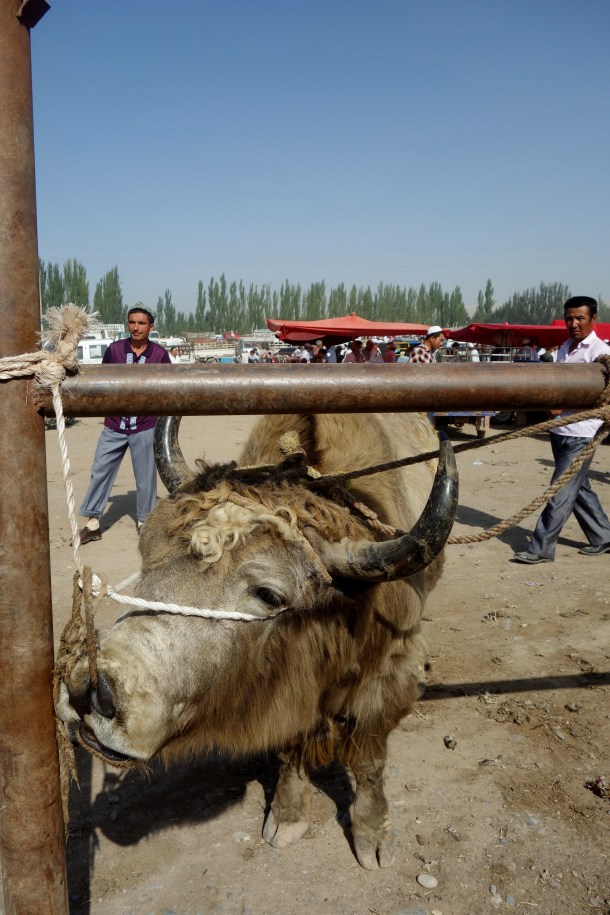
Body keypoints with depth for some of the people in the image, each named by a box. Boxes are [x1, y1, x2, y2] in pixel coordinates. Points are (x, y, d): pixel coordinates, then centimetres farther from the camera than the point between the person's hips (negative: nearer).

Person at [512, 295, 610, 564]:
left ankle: (541, 548, 1)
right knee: (579, 488, 16)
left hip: (580, 434, -8)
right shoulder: (565, 348, 13)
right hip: (560, 431, 8)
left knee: (561, 492, -5)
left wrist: (562, 407, -23)